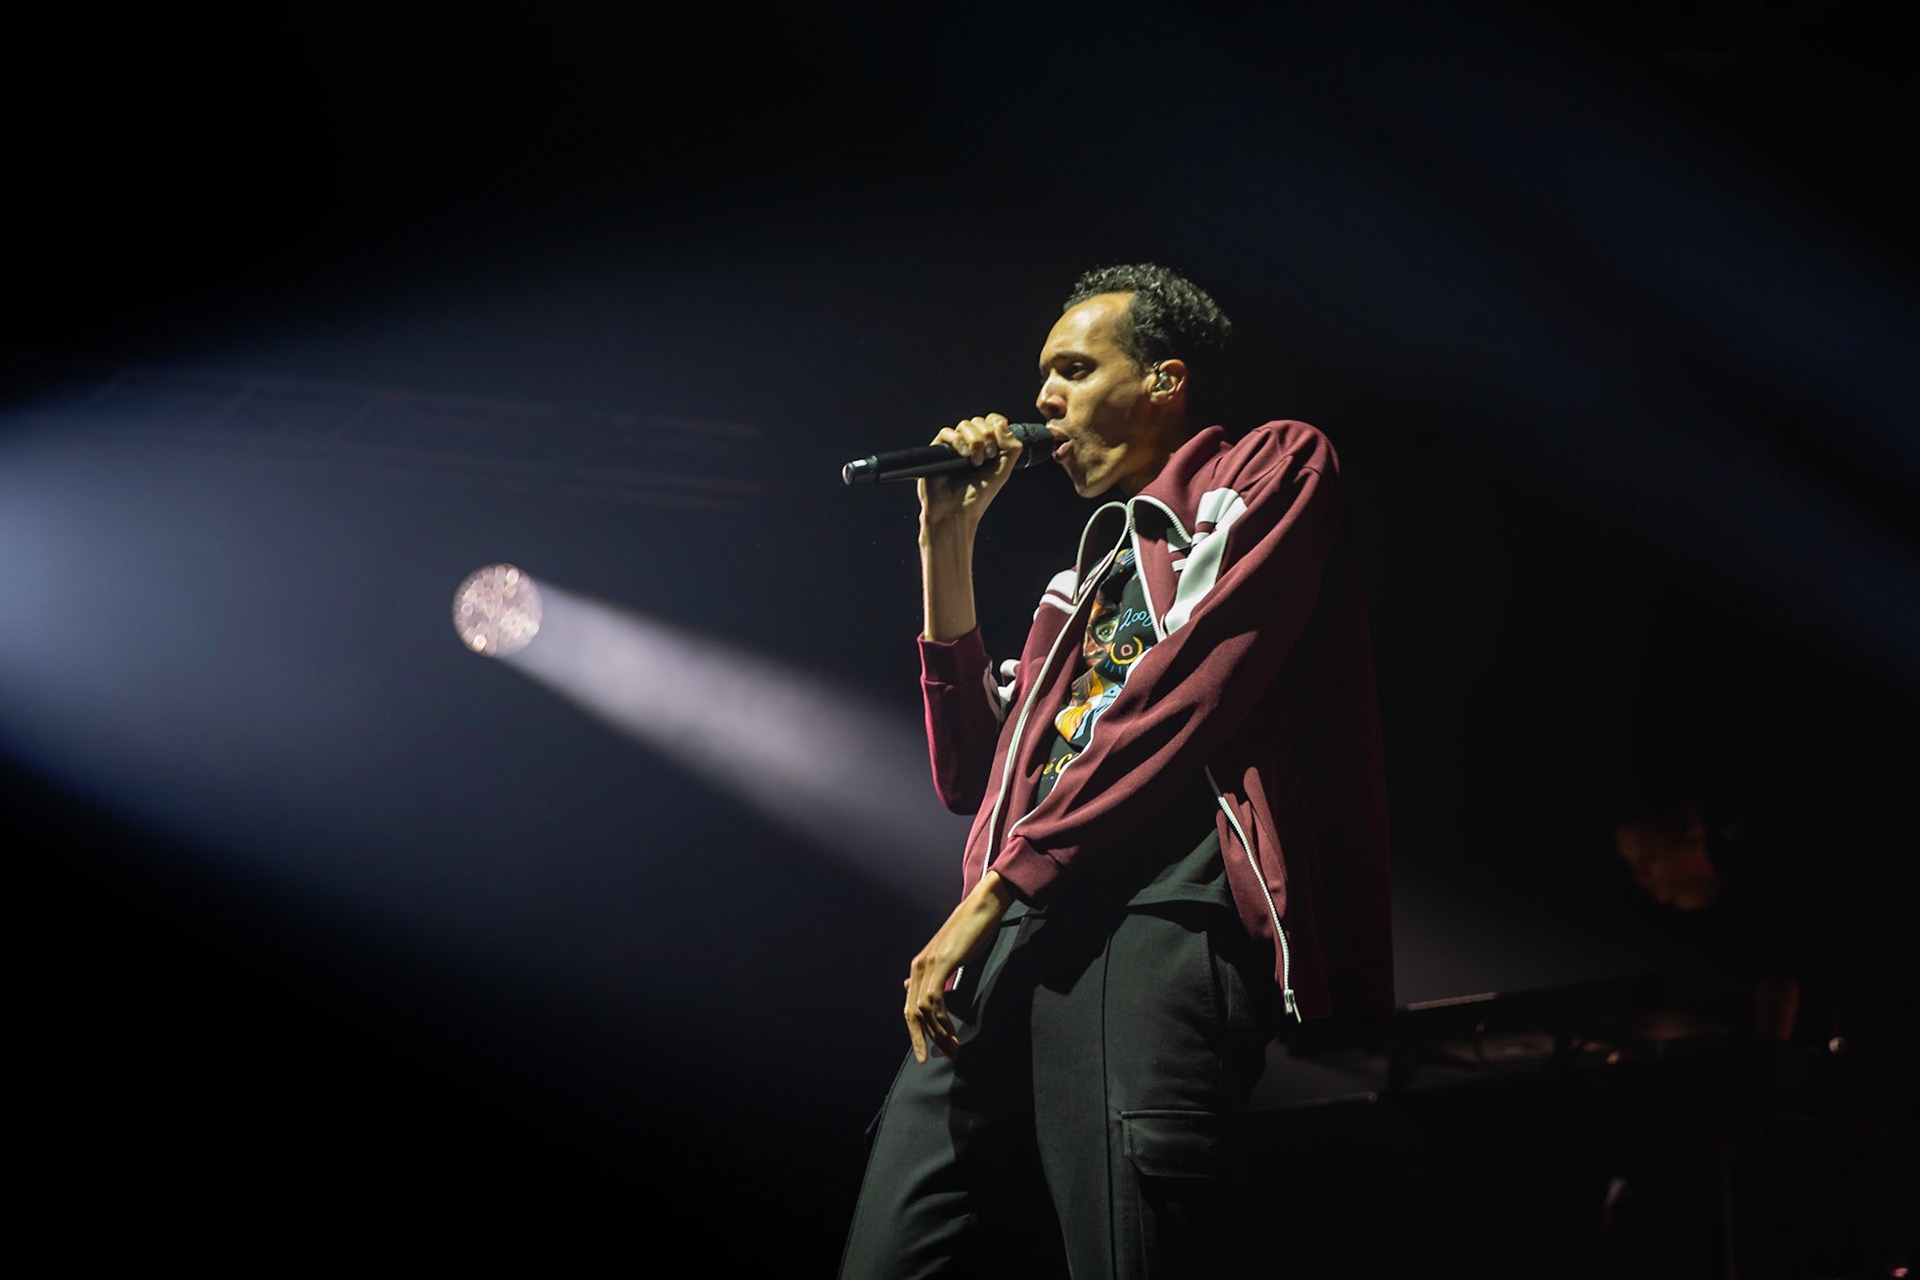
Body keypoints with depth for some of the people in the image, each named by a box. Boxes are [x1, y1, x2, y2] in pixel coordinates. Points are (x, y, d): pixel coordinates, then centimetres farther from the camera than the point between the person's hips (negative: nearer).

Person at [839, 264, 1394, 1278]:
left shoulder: (1272, 470, 11)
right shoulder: (1092, 568, 34)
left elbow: (1184, 693, -4)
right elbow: (971, 776, 31)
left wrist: (998, 888, -6)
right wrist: (947, 544, 26)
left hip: (1166, 915, -7)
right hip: (1013, 940, 8)